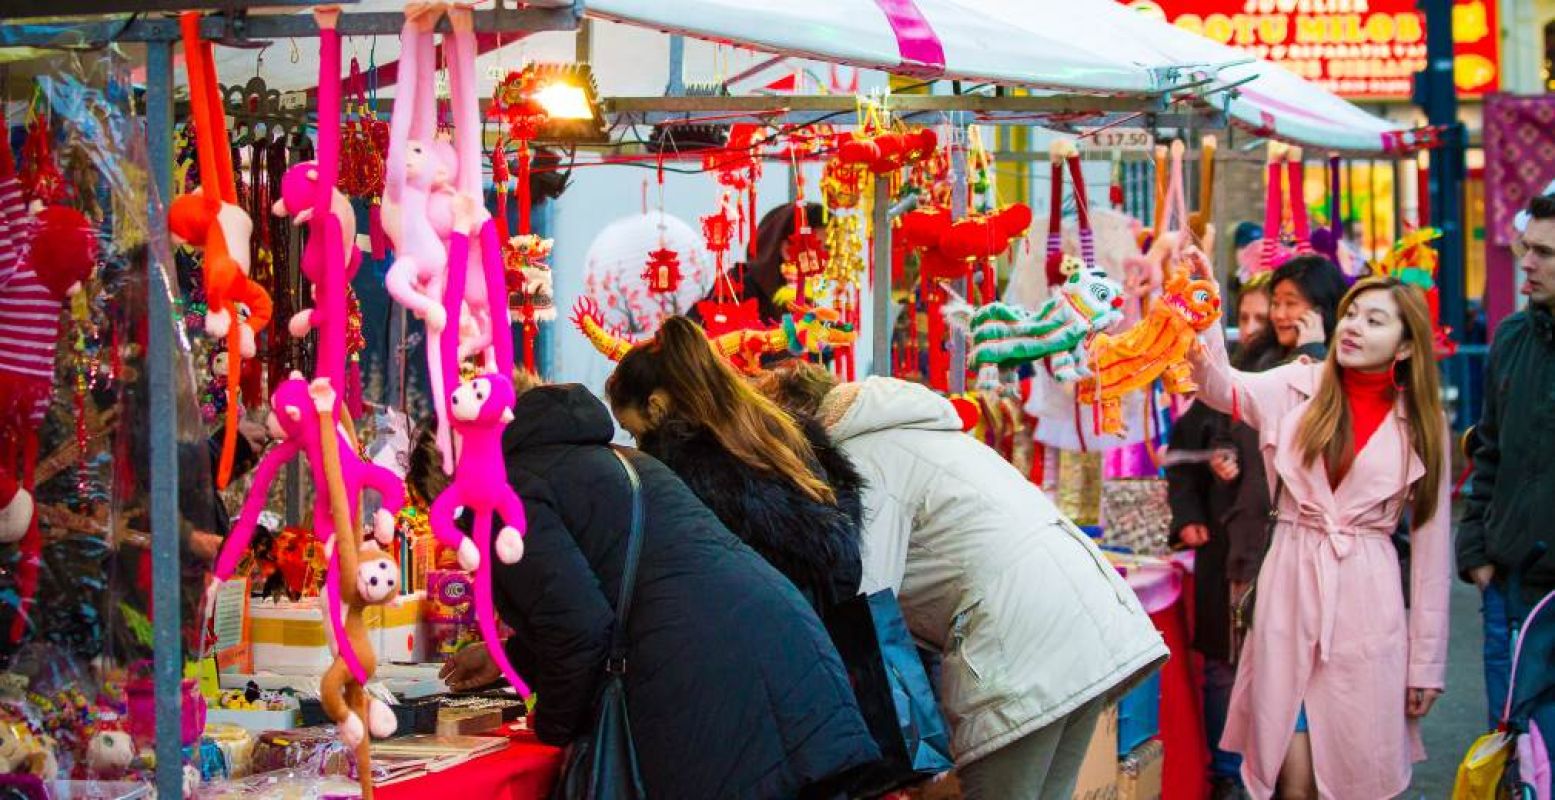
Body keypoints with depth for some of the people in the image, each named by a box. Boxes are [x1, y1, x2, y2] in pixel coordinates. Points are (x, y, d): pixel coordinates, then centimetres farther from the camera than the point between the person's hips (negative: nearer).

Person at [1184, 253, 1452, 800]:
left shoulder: (1421, 426, 4)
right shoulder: (1299, 387, 4)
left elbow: (1432, 548, 4)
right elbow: (1223, 388, -14)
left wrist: (1428, 662, 3)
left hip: (1366, 598, 0)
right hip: (1289, 588, 0)